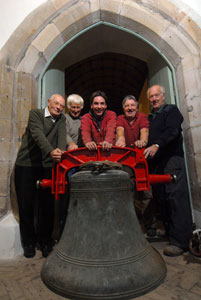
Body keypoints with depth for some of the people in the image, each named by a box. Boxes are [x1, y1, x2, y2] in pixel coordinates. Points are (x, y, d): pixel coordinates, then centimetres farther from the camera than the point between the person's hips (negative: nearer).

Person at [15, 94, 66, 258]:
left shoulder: (61, 119, 11)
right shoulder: (35, 113, -2)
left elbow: (62, 136, -8)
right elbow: (38, 134, -20)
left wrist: (61, 151, -29)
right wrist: (51, 151, -37)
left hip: (47, 166, 3)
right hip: (26, 165, -2)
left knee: (47, 205, 4)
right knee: (26, 205, 6)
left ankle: (45, 241, 23)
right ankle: (29, 242, 26)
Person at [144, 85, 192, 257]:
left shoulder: (171, 110, 4)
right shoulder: (150, 117, 24)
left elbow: (172, 131, -15)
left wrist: (157, 145, -29)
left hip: (172, 159, -6)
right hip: (155, 162, 6)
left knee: (175, 197, -10)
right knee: (160, 198, 7)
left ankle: (180, 241, -3)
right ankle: (167, 231, 21)